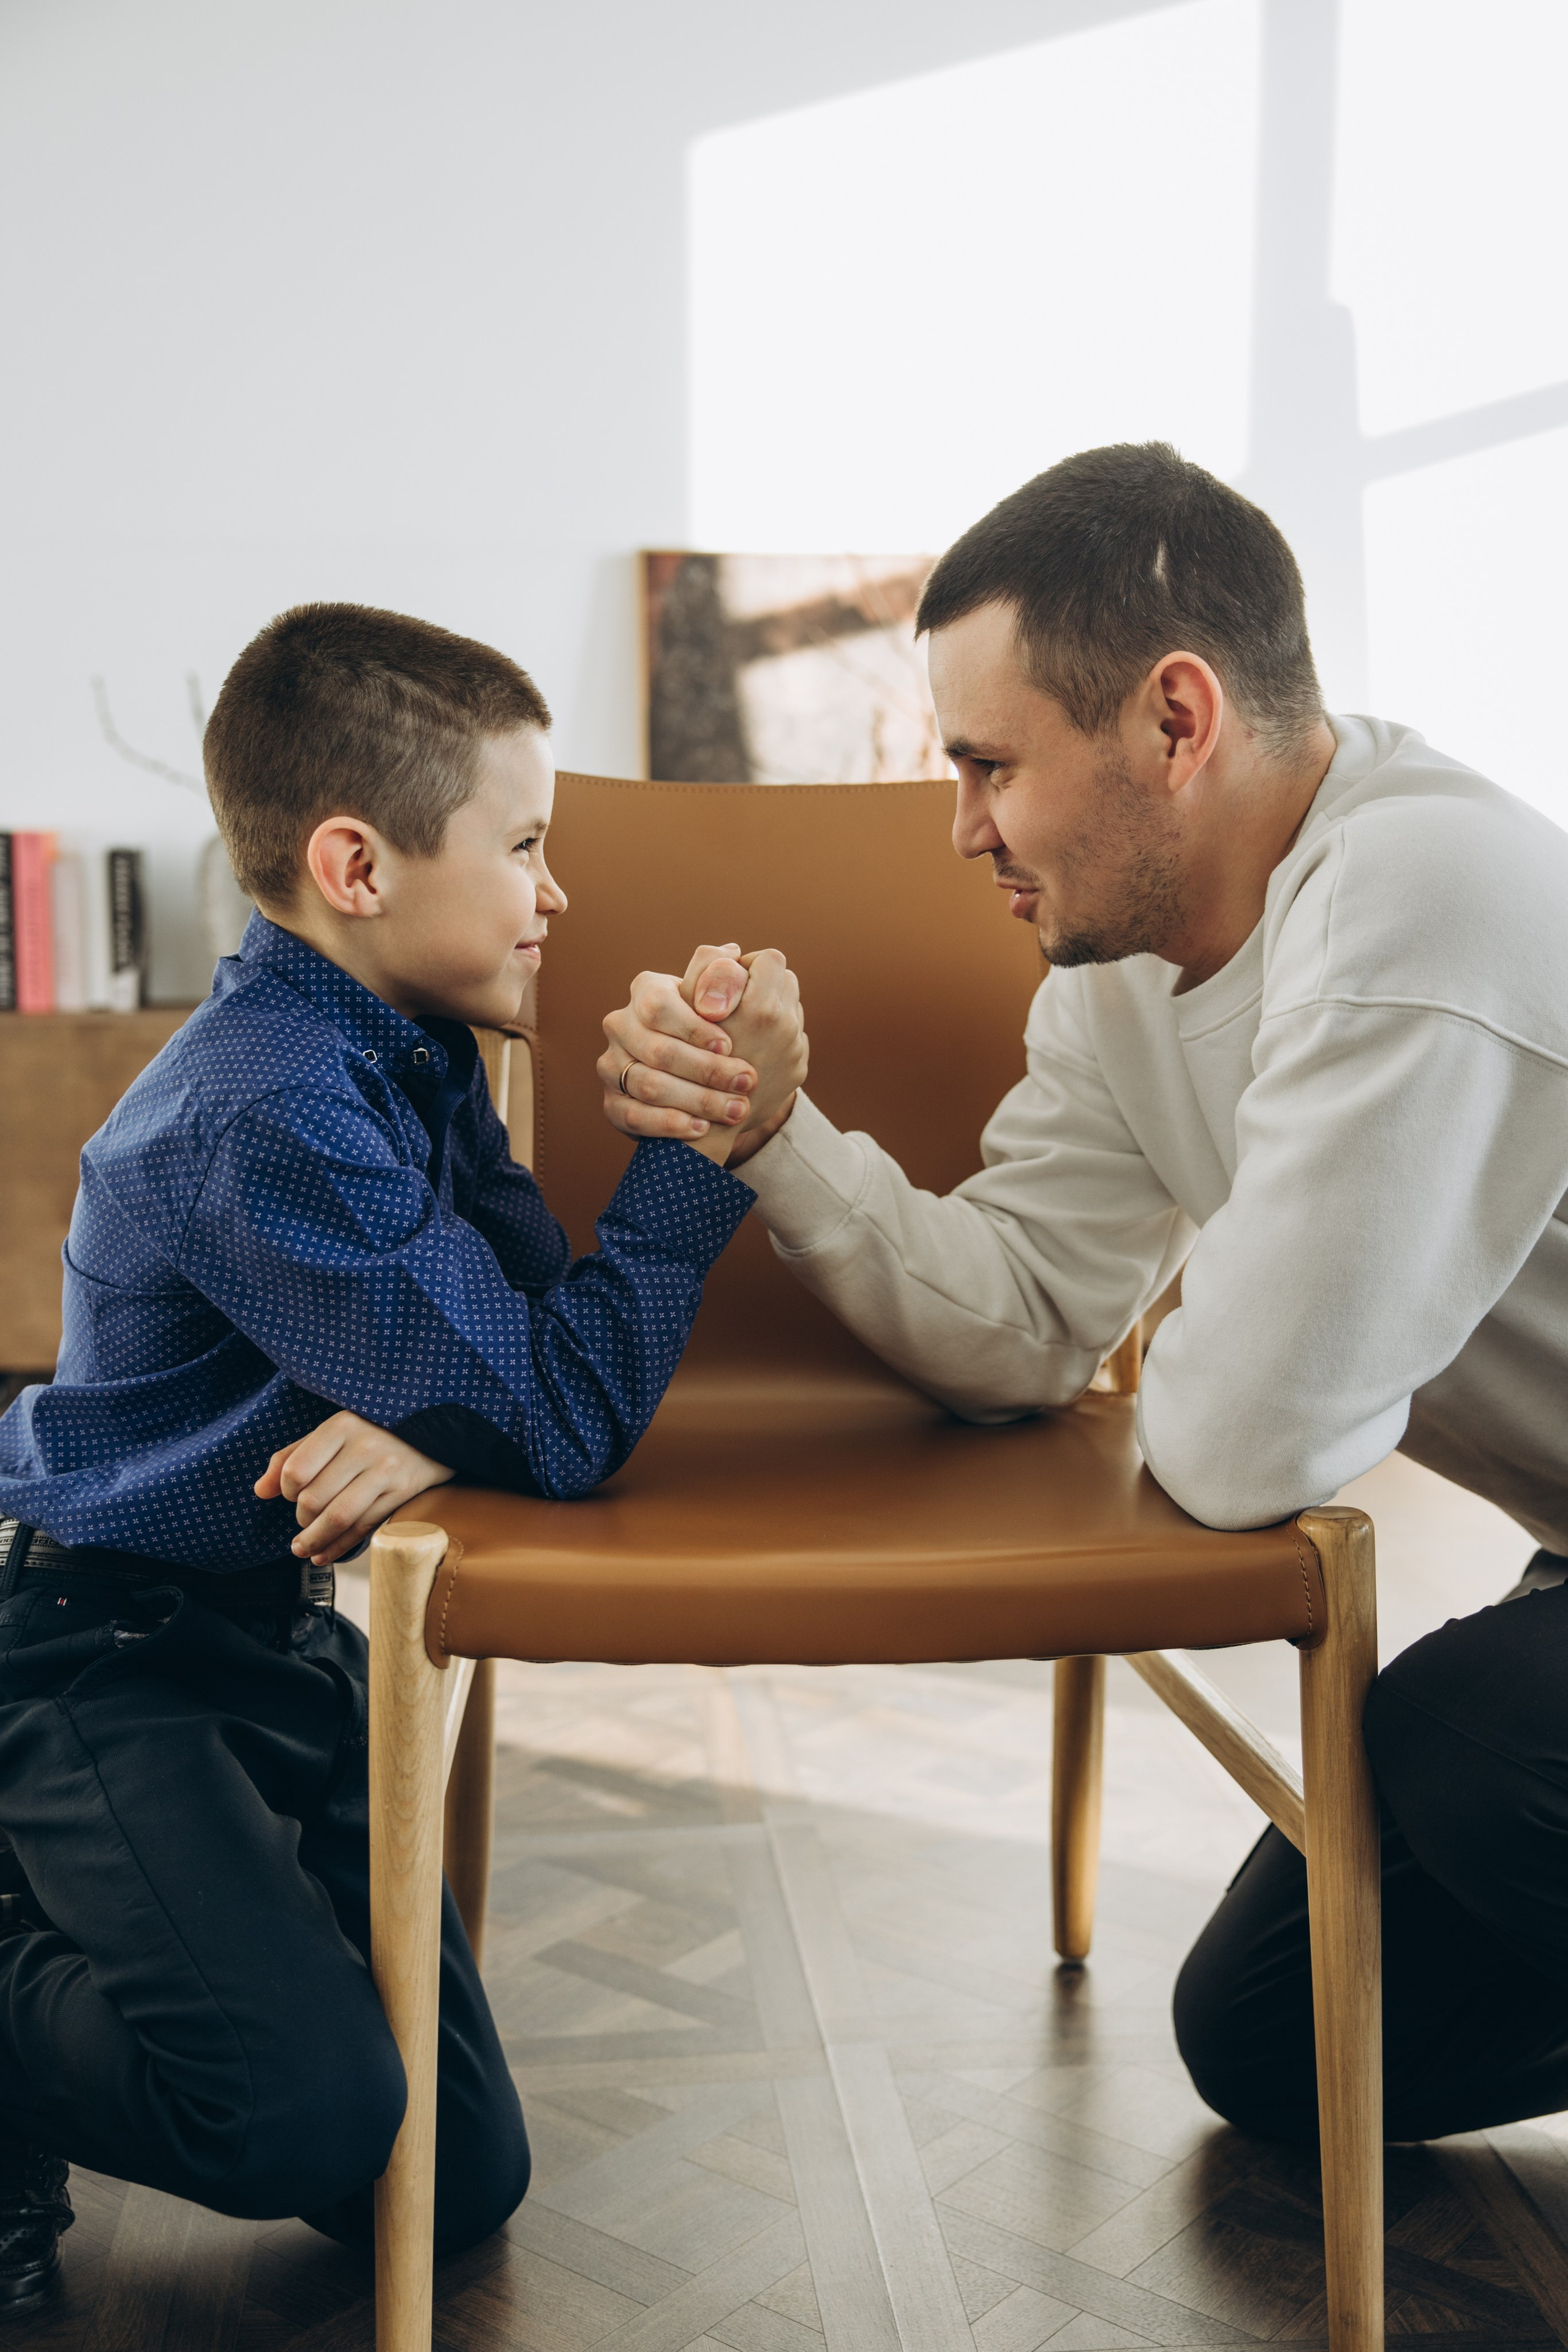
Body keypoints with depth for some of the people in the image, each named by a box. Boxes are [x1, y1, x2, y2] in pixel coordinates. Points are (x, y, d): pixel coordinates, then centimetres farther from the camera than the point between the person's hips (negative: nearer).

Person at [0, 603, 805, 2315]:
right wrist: (699, 1137, -22)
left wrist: (439, 1428, -23)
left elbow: (539, 1330, -1)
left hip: (284, 1635, 9)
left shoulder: (408, 1050, 3)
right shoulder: (267, 1112, -27)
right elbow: (567, 1419, -26)